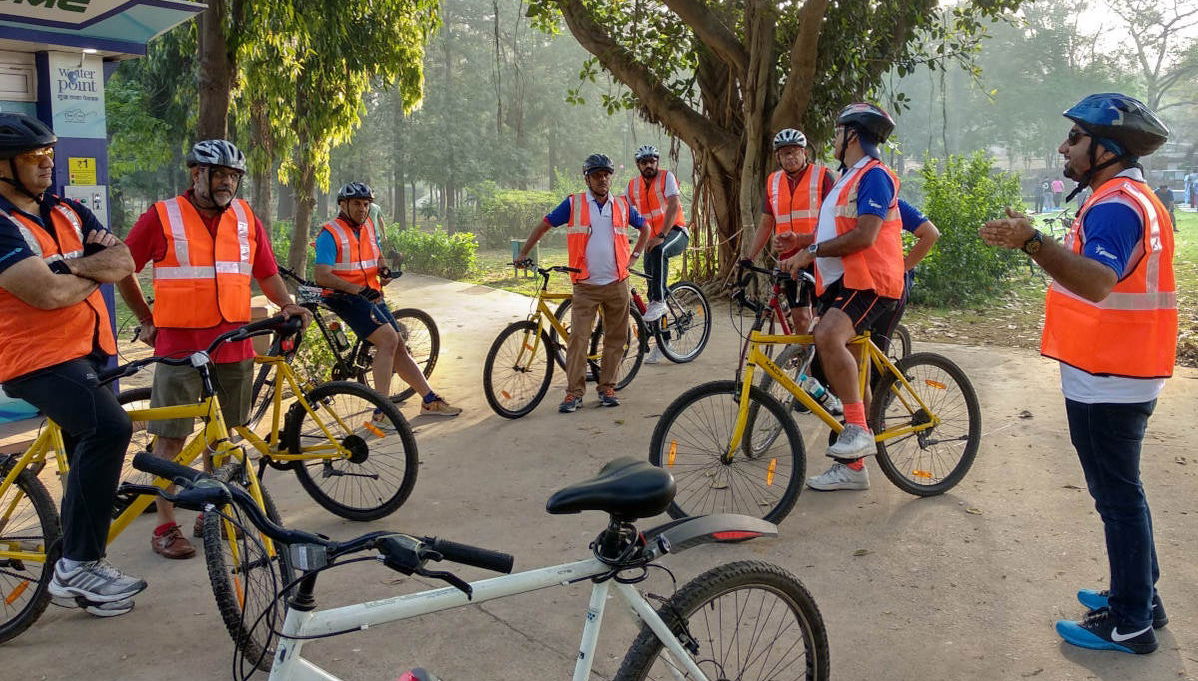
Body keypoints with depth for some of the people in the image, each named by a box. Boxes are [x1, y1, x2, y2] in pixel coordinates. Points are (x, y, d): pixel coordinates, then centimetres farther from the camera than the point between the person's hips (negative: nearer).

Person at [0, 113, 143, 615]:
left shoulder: (67, 212, 11)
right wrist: (94, 270, -5)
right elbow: (48, 293, -24)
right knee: (109, 427, -31)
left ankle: (76, 575, 31)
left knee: (91, 455, 15)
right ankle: (78, 565, -20)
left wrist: (72, 265, -15)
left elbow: (123, 263, 2)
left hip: (88, 352, 9)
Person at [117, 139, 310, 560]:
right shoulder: (162, 217, -3)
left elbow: (266, 272, 16)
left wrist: (286, 304, -1)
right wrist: (147, 320, 7)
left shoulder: (246, 218, 9)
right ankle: (165, 526, 10)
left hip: (234, 345, 4)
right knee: (171, 438, 0)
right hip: (180, 347, -4)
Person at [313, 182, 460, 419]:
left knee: (399, 348, 7)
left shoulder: (369, 226, 11)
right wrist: (358, 289, -29)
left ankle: (430, 401, 17)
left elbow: (378, 256, 24)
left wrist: (384, 270, 0)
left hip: (372, 296, 8)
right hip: (345, 298, -8)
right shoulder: (330, 234, -12)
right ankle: (381, 412, -23)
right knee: (388, 338, -24)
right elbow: (322, 276, -21)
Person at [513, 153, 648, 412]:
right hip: (585, 285, -2)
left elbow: (645, 228, 23)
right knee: (578, 338, -7)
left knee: (615, 338, 6)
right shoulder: (573, 204, 1)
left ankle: (607, 387, 17)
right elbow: (544, 225, 7)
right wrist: (523, 254, 4)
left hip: (617, 284, 3)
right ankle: (574, 392, -2)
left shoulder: (622, 206, 8)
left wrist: (634, 256, 13)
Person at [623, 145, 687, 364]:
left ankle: (659, 302, -34)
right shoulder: (632, 186, 7)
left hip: (676, 233, -5)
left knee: (659, 251, -40)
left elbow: (673, 206, -20)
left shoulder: (667, 177, -7)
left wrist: (661, 236, -31)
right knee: (653, 291, 1)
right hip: (651, 240, 5)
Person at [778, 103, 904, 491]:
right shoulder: (847, 179, 23)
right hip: (840, 283, 10)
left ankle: (858, 429, -26)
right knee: (848, 368, 10)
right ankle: (851, 467, 17)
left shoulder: (873, 175, -10)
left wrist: (812, 251, -18)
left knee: (828, 335, -35)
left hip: (869, 282, -10)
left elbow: (865, 236, -21)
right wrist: (800, 252, 16)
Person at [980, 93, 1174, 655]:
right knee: (1120, 491, 20)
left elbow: (1098, 280, -37)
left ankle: (1129, 624, 9)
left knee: (1117, 496, -2)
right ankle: (1139, 595, 33)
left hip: (1105, 379, -11)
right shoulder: (1130, 197, 15)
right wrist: (1033, 243, 18)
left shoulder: (1115, 205, -19)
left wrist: (1032, 242, -49)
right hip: (1121, 375, 11)